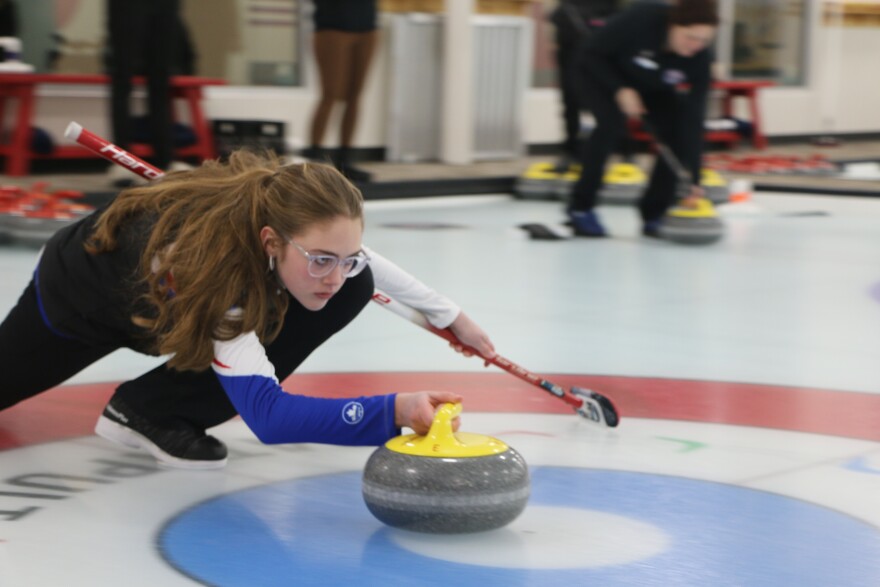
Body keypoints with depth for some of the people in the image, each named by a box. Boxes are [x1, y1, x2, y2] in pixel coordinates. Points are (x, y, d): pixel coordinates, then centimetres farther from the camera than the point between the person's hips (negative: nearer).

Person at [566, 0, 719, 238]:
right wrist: (621, 90, -34)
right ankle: (581, 207, -14)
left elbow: (692, 118, -27)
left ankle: (653, 215, -2)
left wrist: (692, 180, -30)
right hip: (604, 73, -3)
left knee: (677, 132, -18)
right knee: (612, 123, -29)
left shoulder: (700, 58, -28)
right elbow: (592, 53, -23)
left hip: (653, 88, 4)